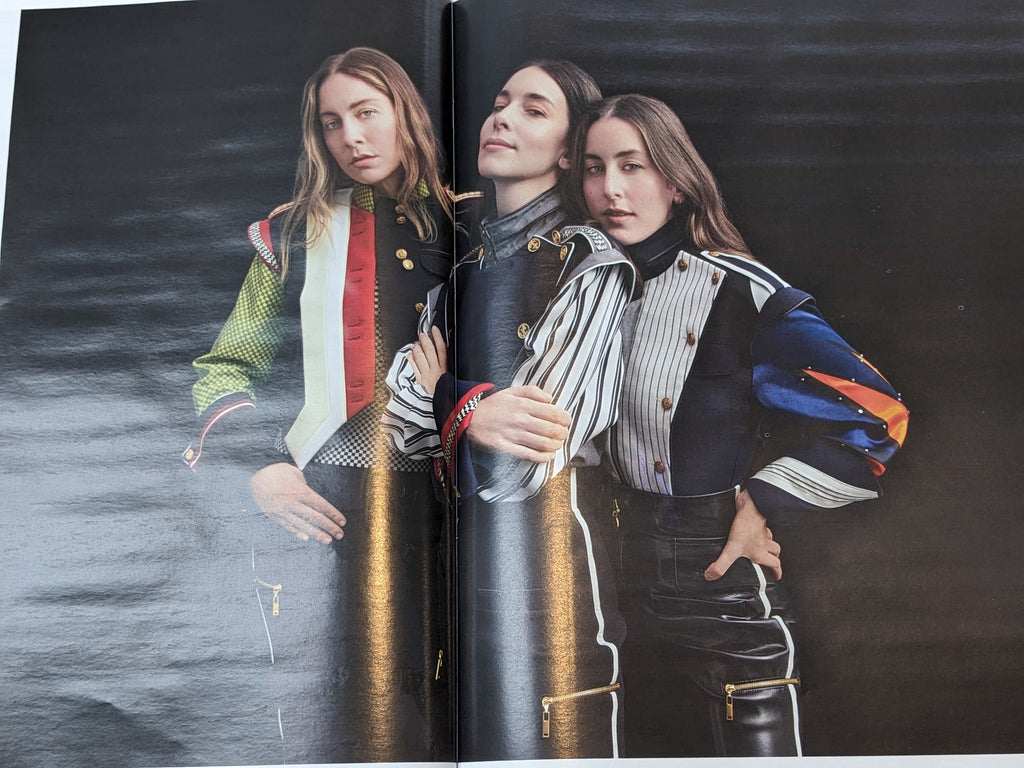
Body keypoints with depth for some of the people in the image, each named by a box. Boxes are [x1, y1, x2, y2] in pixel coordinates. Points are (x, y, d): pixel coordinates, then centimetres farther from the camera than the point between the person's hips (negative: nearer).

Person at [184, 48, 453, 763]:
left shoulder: (459, 227, 10)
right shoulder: (296, 233, 8)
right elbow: (224, 365, 9)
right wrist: (260, 463, -6)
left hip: (433, 506, 1)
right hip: (317, 502, -1)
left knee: (425, 704, 4)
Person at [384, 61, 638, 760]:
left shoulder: (592, 263, -9)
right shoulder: (461, 259, 11)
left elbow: (519, 461, -18)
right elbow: (399, 411, 0)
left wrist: (443, 397, -3)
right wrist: (474, 409, -18)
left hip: (541, 563, -6)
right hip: (450, 555, 6)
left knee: (531, 736, 6)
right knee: (464, 733, 17)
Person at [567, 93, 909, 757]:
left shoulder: (739, 291, -17)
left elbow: (877, 417, -18)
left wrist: (762, 504, -16)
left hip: (723, 579, -5)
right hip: (627, 580, 6)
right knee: (647, 746, 21)